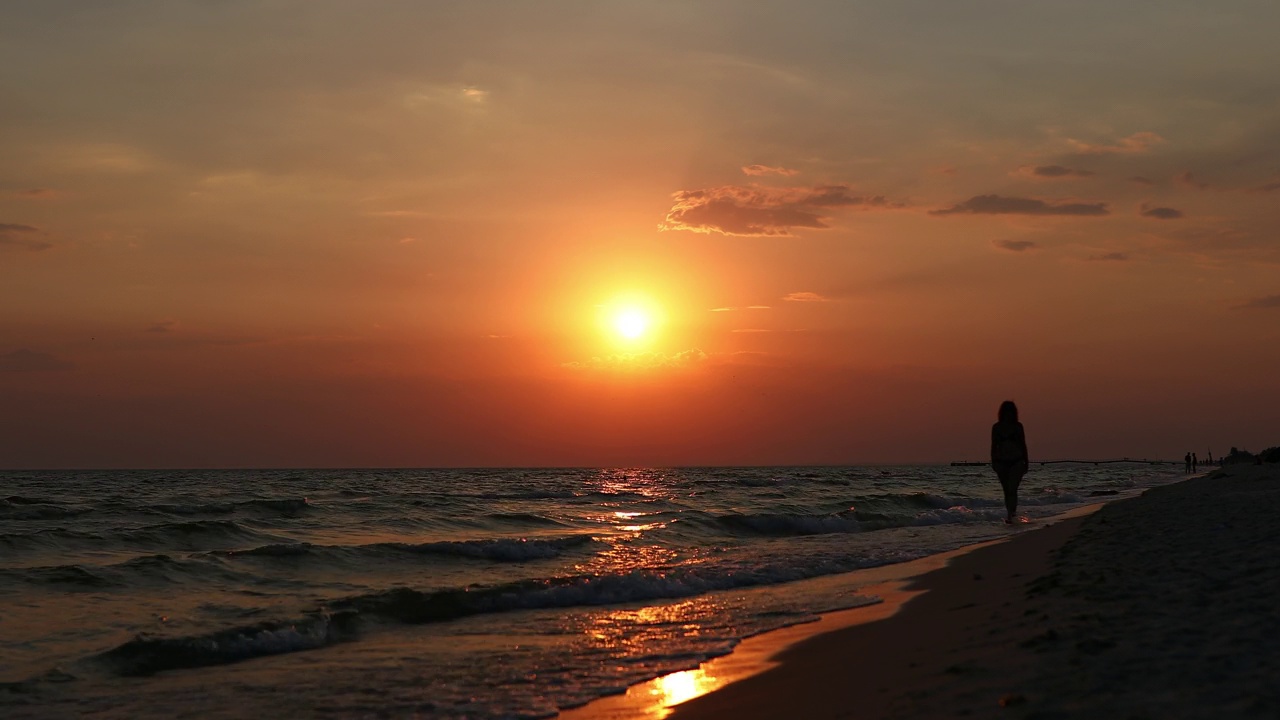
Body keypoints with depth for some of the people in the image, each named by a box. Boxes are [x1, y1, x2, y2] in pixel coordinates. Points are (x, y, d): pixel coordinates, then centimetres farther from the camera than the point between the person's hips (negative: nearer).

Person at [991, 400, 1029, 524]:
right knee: (1007, 490, 9)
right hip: (1001, 462, 2)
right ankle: (1011, 513, 20)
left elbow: (1023, 444, 5)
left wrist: (1026, 462, 6)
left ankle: (1010, 515, -17)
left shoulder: (1018, 426, 0)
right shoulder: (996, 427, 3)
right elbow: (994, 445, 6)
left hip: (1016, 462, -2)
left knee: (1012, 489, -15)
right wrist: (993, 462, 0)